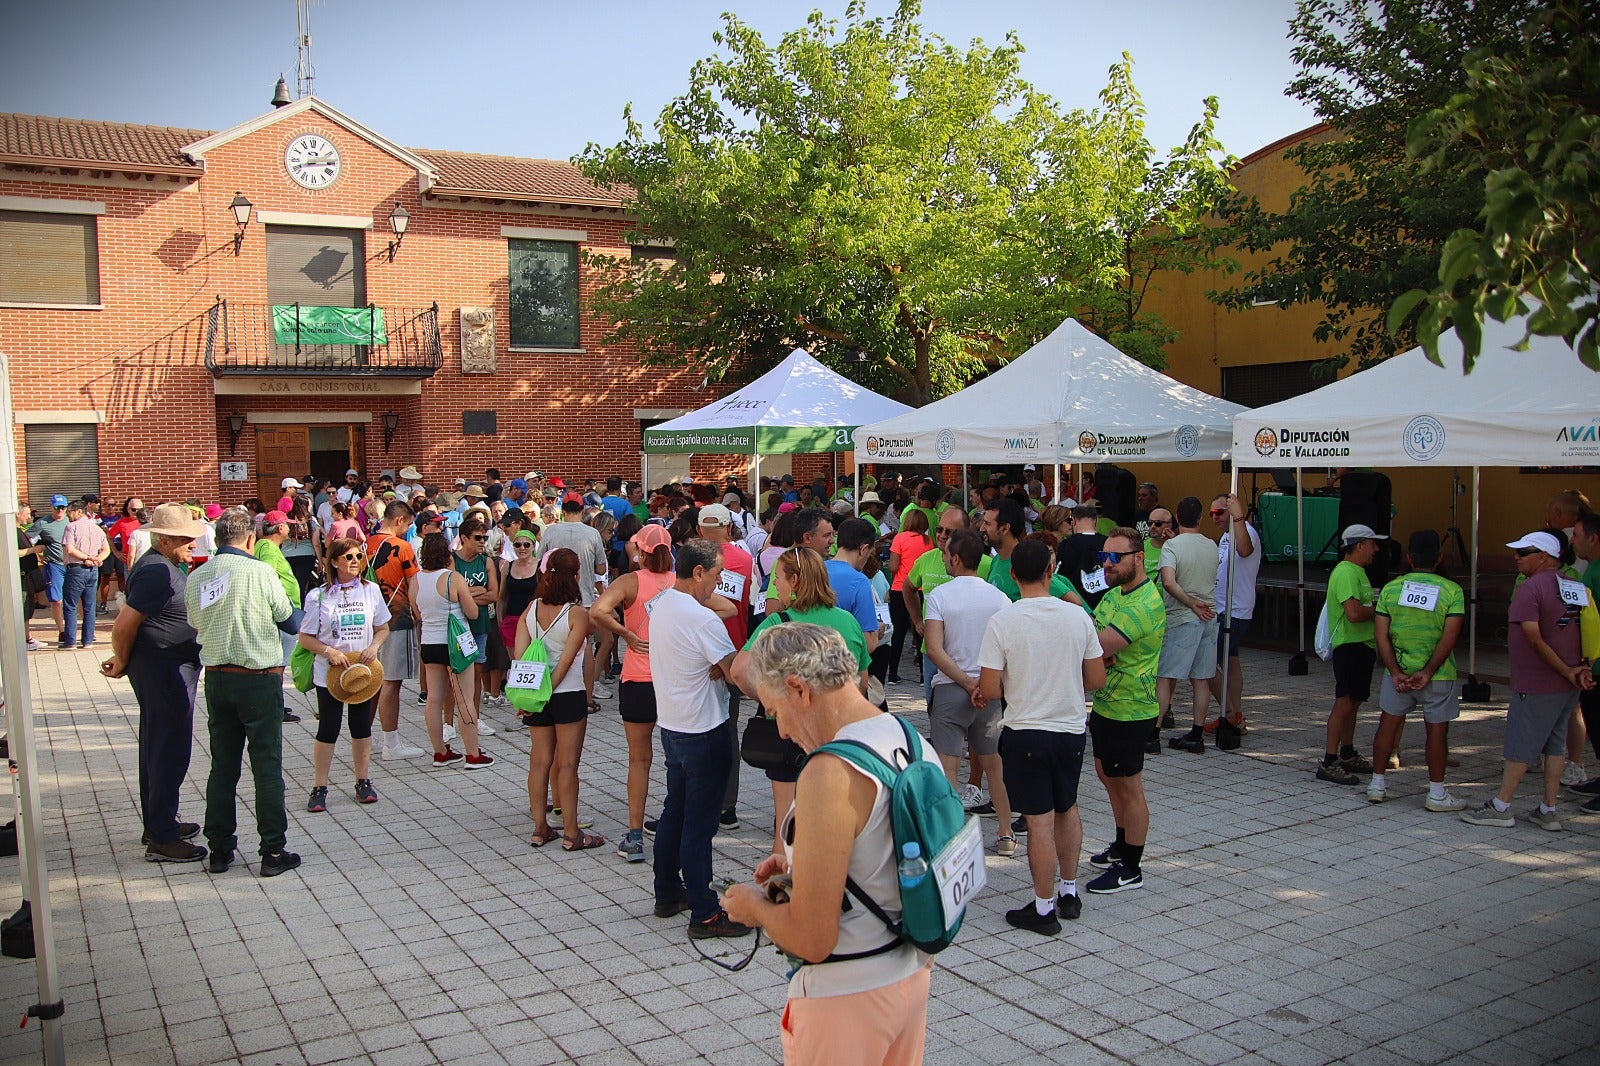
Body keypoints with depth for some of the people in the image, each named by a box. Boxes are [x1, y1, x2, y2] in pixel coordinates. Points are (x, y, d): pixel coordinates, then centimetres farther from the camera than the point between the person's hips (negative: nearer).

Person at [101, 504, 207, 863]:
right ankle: (162, 839, 1)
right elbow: (123, 625, -21)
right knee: (169, 752, -5)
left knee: (156, 748, 18)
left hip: (163, 668, 11)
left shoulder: (164, 567, 13)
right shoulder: (157, 573, -20)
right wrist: (122, 663, -6)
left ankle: (158, 822, 31)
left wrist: (126, 659, 15)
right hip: (165, 671, -11)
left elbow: (131, 623, 21)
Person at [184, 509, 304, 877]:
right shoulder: (259, 571, -12)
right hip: (259, 679, -5)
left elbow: (197, 627, 10)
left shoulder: (195, 578, 2)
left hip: (216, 679, 5)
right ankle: (273, 852, 6)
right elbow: (292, 622, -4)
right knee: (267, 766, 2)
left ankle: (220, 850, 19)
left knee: (222, 766, 13)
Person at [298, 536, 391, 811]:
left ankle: (363, 782, 23)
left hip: (363, 671, 3)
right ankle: (319, 788, 11)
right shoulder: (318, 596, -7)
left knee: (362, 727, 11)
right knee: (328, 730, 2)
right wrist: (328, 651, -19)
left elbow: (383, 628, 9)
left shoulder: (371, 590, 2)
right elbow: (304, 637, -3)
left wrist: (374, 646, -10)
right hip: (329, 674, -3)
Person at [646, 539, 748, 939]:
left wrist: (713, 667, -6)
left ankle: (667, 894, 31)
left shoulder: (661, 604, 5)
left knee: (674, 812, 19)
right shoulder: (702, 619, -23)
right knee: (699, 823, -2)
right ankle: (704, 914, 7)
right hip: (703, 731, -9)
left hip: (671, 725, 9)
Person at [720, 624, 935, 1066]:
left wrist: (754, 906, -7)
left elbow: (811, 940, -25)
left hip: (846, 996, -8)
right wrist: (802, 866, 11)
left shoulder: (831, 774, -27)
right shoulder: (912, 740, -1)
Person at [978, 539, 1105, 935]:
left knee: (1040, 821, 3)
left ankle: (1044, 908, 14)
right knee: (1067, 809, 22)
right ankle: (1069, 891, 33)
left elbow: (989, 691, -15)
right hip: (1072, 728, 4)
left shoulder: (1001, 623, -15)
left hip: (1025, 732, -4)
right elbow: (1096, 679, 2)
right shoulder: (1078, 616, -5)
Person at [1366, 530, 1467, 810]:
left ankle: (1377, 784, 19)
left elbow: (1381, 634, -6)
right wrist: (1428, 672, -14)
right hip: (1438, 675, -2)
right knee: (1437, 730, 7)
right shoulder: (1451, 590, -7)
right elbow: (1450, 637, -15)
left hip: (1398, 672, 2)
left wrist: (1395, 672, -7)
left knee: (1388, 723, 13)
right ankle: (1436, 793, 13)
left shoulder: (1391, 588, -1)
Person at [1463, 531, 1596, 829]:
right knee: (1555, 744, 13)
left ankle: (1500, 807, 7)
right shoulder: (1577, 589, 10)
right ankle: (1548, 811, 16)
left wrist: (1567, 671, -15)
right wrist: (1582, 669, -1)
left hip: (1536, 686, -8)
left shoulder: (1529, 589, -16)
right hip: (1569, 686, 8)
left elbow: (1534, 639, -22)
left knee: (1520, 746, 0)